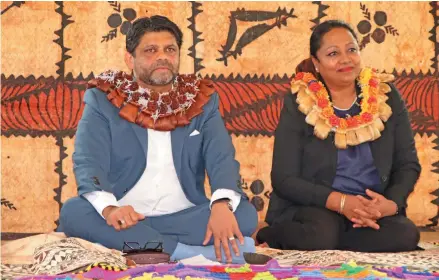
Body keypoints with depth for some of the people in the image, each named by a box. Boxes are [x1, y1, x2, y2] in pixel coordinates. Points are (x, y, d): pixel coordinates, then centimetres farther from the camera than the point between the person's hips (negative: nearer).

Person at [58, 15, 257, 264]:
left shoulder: (202, 100, 7)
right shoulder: (104, 100, 1)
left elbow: (222, 158, -7)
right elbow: (89, 162, -11)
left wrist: (222, 205, -30)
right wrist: (108, 208, -34)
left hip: (184, 218, 1)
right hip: (123, 219, 0)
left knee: (245, 213, -23)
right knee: (73, 212, -31)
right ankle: (197, 252, -31)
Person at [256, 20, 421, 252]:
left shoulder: (385, 96, 2)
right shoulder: (299, 103, -6)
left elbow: (408, 164, 4)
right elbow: (284, 179, -10)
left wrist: (391, 203, -17)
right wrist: (340, 202, -23)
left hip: (374, 209, 4)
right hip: (314, 208, -4)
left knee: (405, 235, -29)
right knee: (320, 234, -38)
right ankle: (272, 235, -3)